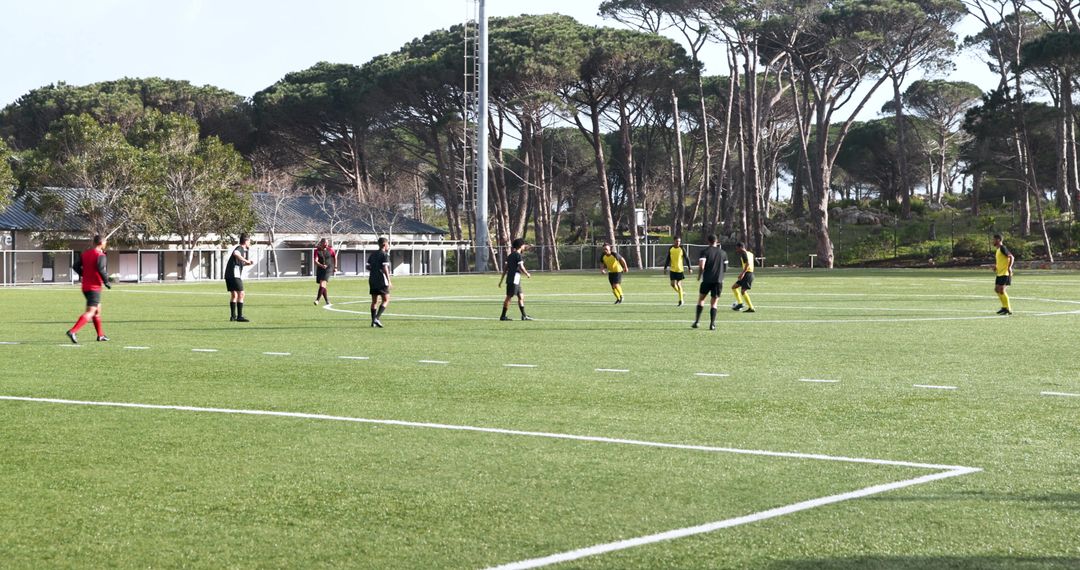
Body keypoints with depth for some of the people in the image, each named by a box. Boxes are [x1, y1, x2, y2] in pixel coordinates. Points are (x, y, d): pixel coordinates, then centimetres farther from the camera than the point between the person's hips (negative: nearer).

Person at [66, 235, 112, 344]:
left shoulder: (85, 253, 10)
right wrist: (106, 282, -11)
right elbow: (101, 269, -23)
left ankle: (101, 335, 27)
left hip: (85, 286, 8)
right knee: (90, 312, -12)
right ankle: (72, 331, -26)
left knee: (97, 310, 21)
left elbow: (75, 267, 6)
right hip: (94, 287, -8)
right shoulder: (100, 255, -11)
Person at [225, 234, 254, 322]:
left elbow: (243, 264, 31)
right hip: (234, 275, -11)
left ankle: (233, 316, 24)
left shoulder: (243, 250, 22)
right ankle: (240, 316, -17)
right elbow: (235, 253, -32)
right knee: (241, 294, -12)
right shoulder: (240, 248, -7)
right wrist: (245, 260, -26)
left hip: (228, 275, 11)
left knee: (234, 295, 18)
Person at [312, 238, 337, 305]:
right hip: (320, 269, 2)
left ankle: (317, 299, -20)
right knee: (322, 285, 7)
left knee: (322, 283, -18)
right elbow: (315, 261, -15)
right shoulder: (317, 251, -5)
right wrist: (321, 265, -32)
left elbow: (335, 257, 15)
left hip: (328, 268, -2)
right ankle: (327, 300, 21)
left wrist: (335, 267, 14)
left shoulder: (330, 250, -2)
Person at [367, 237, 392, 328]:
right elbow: (385, 268, -16)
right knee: (386, 300, -1)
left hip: (372, 280, 7)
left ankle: (373, 322, 7)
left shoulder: (372, 255, 14)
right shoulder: (385, 255, -8)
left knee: (374, 301, 11)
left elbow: (368, 267, 14)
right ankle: (377, 318, -16)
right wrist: (389, 281, -14)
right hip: (382, 281, -7)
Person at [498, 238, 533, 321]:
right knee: (509, 297, -5)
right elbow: (521, 267, -18)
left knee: (521, 297, 11)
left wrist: (501, 280, 17)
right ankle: (503, 316, -3)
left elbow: (505, 268, 16)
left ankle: (524, 316, 12)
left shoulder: (510, 255, 15)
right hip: (514, 279, -9)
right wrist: (527, 274, 0)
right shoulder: (518, 256, -11)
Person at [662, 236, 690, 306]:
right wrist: (665, 267, 7)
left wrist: (689, 268, -6)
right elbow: (668, 259, 10)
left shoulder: (682, 249, -6)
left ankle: (681, 301, 4)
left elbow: (686, 258, -2)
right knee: (673, 284, -1)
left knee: (678, 284, -5)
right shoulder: (671, 249, 2)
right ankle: (680, 293, 27)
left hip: (680, 269, -3)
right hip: (672, 269, 3)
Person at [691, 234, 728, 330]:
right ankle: (712, 324, -4)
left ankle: (696, 322, 8)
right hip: (718, 280, 2)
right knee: (714, 303, 6)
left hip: (707, 279, -1)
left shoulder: (704, 251, -2)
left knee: (701, 299, 14)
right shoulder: (722, 253, 7)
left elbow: (701, 266, -13)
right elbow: (725, 264, 17)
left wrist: (699, 276, 2)